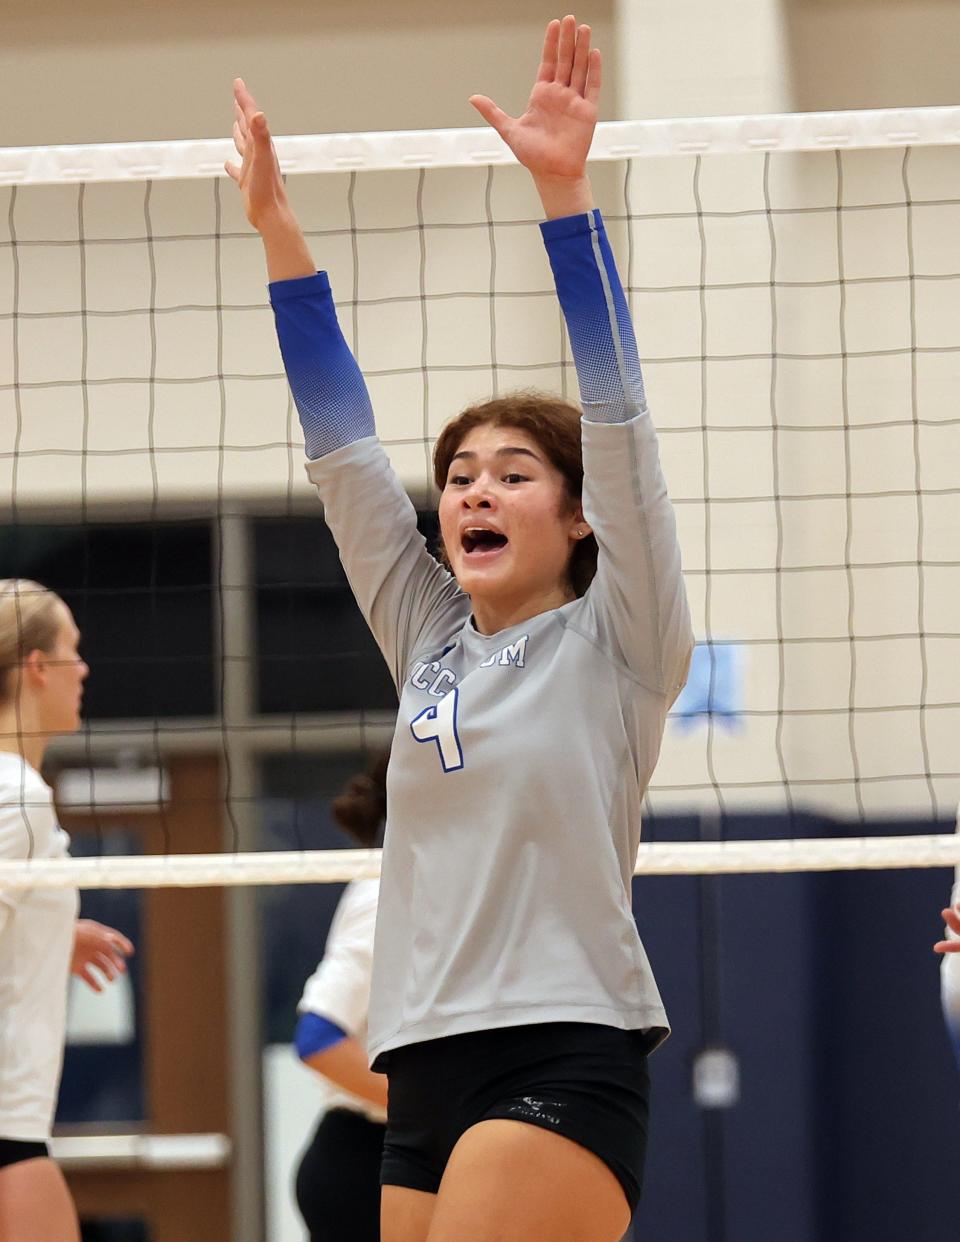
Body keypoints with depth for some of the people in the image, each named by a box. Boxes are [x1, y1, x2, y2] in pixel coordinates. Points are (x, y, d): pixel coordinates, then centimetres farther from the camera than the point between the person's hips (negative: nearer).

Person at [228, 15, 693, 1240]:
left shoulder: (616, 640, 2)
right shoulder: (428, 634, 16)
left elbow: (613, 409, -8)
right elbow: (340, 444, 13)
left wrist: (564, 191, -15)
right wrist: (275, 228, 7)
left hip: (564, 1058, -6)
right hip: (428, 1071, 6)